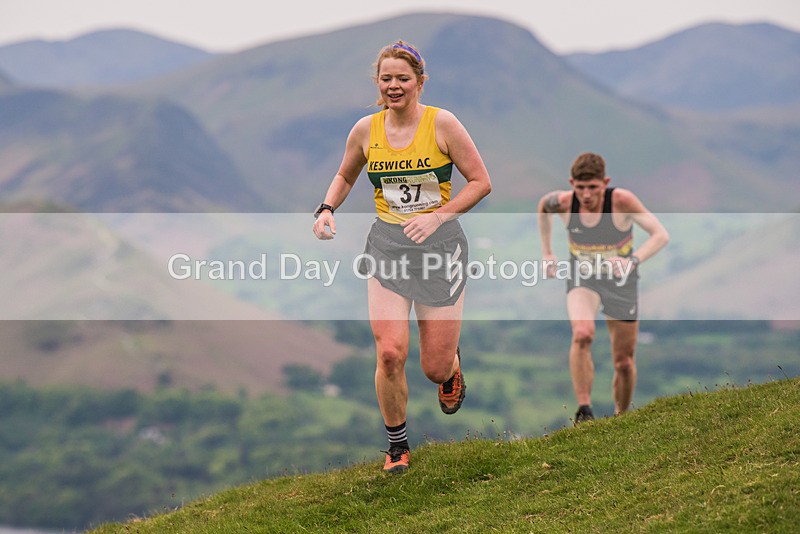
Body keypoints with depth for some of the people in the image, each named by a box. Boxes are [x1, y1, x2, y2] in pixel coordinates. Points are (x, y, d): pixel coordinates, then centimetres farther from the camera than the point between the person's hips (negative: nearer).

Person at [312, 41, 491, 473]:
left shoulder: (442, 124, -8)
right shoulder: (366, 130, 1)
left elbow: (480, 182, -3)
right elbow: (345, 176, 20)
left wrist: (438, 216, -13)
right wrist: (327, 209, 1)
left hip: (439, 242, -2)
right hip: (387, 244, 2)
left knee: (435, 367, 0)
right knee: (390, 353, -14)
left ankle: (451, 367, 41)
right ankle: (397, 445, 8)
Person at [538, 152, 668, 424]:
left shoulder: (622, 201, -25)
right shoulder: (563, 203, -16)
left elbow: (661, 234, -28)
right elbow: (543, 205, 9)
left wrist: (633, 261, -43)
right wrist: (547, 252, 8)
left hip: (620, 282, 0)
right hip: (582, 278, 0)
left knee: (624, 363, 6)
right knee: (582, 335, -31)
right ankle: (584, 410, -24)